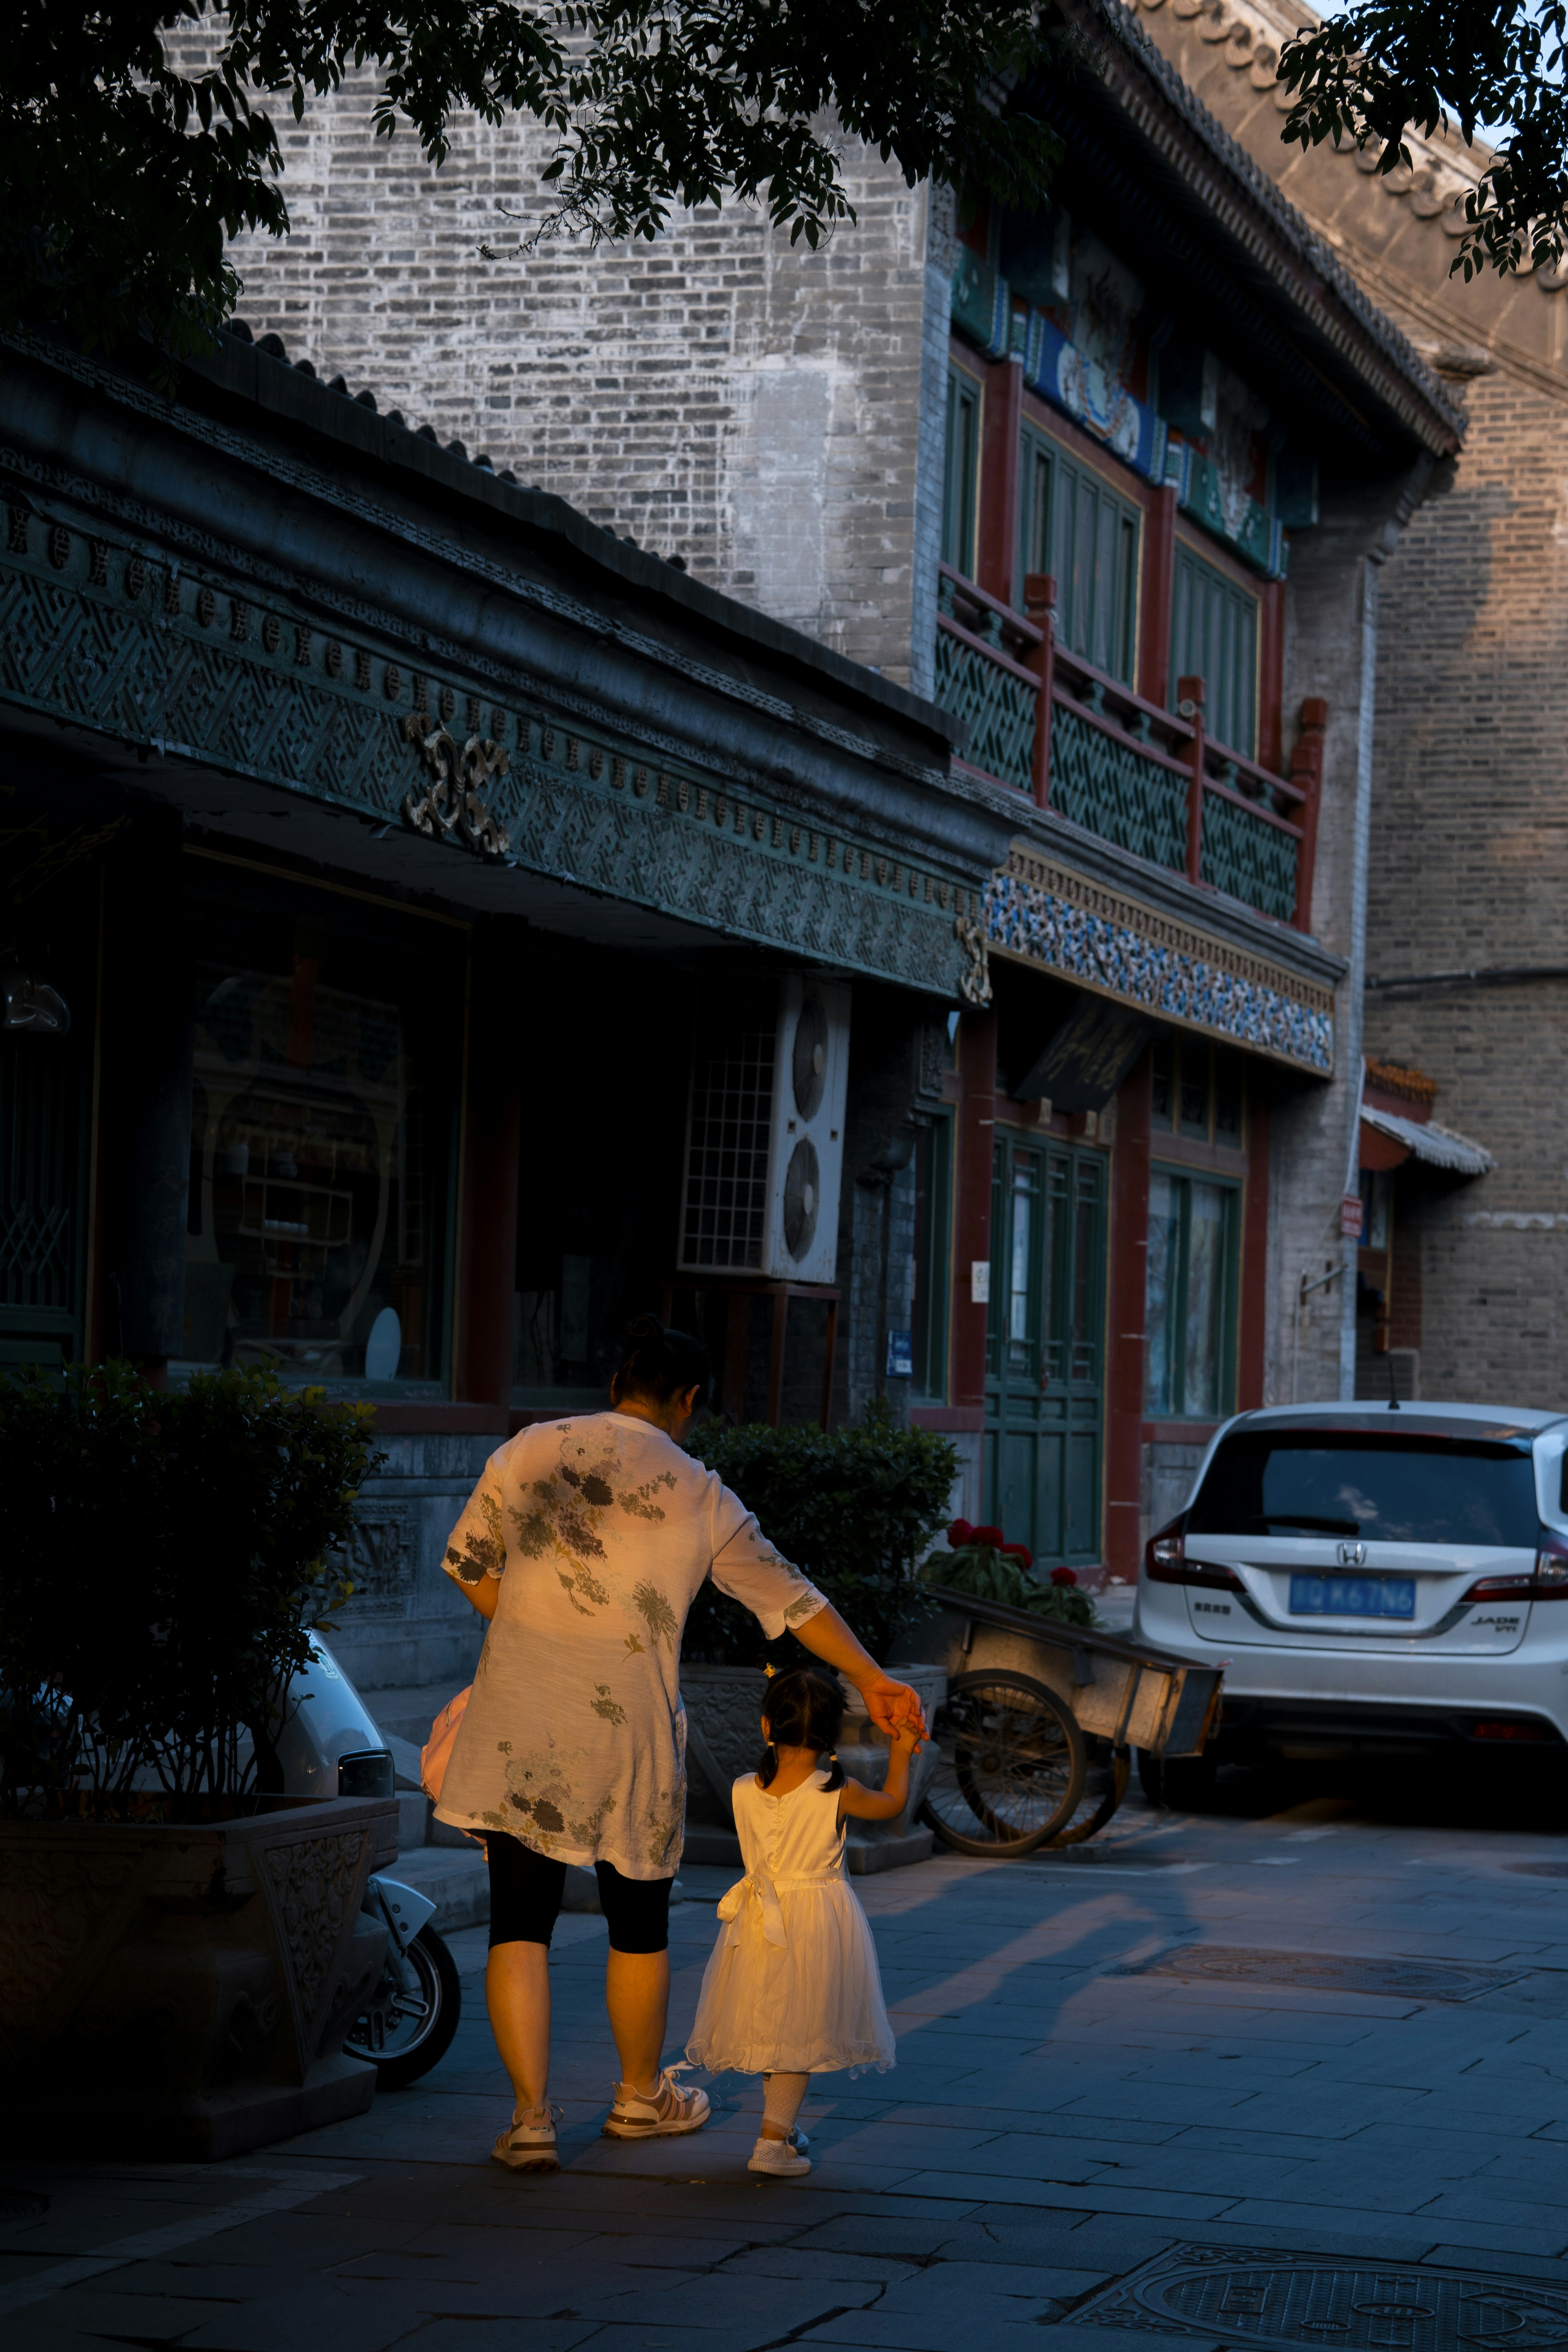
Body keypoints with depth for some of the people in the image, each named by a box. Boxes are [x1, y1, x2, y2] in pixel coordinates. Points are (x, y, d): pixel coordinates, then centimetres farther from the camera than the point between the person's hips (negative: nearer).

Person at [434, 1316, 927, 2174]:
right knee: (638, 1922, 17)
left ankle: (530, 2116, -2)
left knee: (519, 1924, 4)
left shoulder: (527, 1451, 3)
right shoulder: (698, 1495, 1)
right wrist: (872, 1679, 17)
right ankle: (641, 2096, 32)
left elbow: (468, 1563, 9)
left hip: (516, 1728, 1)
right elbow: (788, 1598, 7)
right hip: (627, 1730, -1)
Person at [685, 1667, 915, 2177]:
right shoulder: (836, 1795, -17)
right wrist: (901, 1753, 17)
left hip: (761, 1922, 3)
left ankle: (780, 2130, 31)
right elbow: (893, 1803, 2)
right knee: (801, 2033, 6)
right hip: (818, 1922, -3)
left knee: (770, 2026, 19)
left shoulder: (744, 1791, -9)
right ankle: (773, 2140, 1)